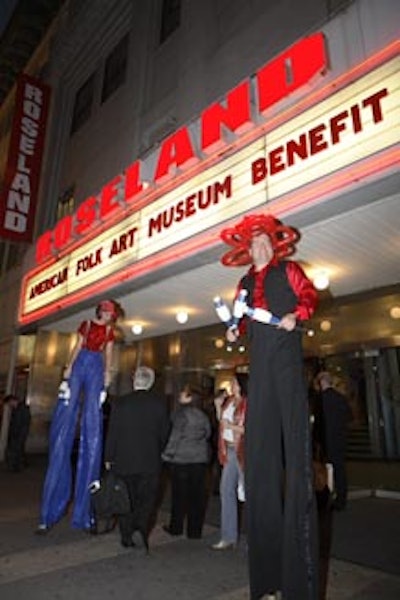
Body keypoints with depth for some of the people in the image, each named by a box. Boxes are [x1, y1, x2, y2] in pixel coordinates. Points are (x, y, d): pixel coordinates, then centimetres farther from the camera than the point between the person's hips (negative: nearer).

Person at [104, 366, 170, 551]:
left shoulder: (119, 403, -8)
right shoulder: (160, 403, -6)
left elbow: (112, 433, -4)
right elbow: (164, 432, 0)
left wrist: (108, 458, 6)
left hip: (123, 461, 1)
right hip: (151, 462, 0)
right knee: (147, 500, 11)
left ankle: (127, 537, 24)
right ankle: (141, 530, -6)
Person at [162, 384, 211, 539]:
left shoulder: (181, 413, -11)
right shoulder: (203, 416, 6)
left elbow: (175, 435, -14)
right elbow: (207, 434, 12)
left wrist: (168, 453, -7)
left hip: (181, 458, -5)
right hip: (200, 459, 5)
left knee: (179, 494, 8)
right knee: (197, 494, 9)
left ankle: (176, 527, 21)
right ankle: (195, 530, 16)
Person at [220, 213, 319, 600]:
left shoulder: (288, 270, 10)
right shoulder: (245, 283, 21)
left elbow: (310, 296, 4)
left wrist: (296, 315, -14)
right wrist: (235, 331, 2)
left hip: (286, 356, -4)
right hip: (259, 361, 5)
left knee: (294, 436, -10)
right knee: (259, 444, 2)